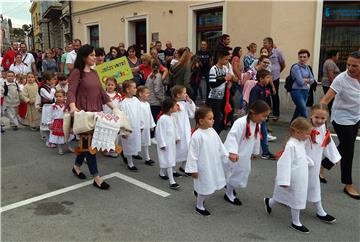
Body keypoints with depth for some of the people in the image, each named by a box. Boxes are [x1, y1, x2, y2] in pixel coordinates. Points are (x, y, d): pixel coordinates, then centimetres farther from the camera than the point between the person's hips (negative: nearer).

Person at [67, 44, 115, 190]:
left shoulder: (94, 73, 14)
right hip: (83, 112, -7)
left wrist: (113, 107, 10)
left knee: (87, 141, 16)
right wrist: (73, 107, -34)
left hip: (96, 112, 7)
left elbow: (101, 92, 15)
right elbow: (71, 92, -16)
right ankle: (96, 177, 2)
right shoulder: (77, 72, -7)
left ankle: (77, 166, 38)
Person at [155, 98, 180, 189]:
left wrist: (177, 137, 20)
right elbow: (160, 132, -21)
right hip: (165, 143, -9)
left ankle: (162, 173, 42)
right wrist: (162, 144, -18)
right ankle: (172, 182, -4)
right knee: (169, 161, -7)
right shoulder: (162, 119, -24)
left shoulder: (171, 117, 4)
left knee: (166, 160, 22)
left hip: (172, 142, 9)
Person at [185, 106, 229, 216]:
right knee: (205, 187, 8)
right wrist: (193, 169, -16)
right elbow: (193, 154, -19)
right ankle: (199, 206, 32)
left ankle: (197, 191, 49)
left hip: (214, 164, 7)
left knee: (210, 185, 21)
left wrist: (226, 155, 11)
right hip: (204, 166, -7)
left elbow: (220, 145, 12)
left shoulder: (212, 131, -2)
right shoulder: (197, 136, -24)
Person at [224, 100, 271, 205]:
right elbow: (232, 137, -37)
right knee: (233, 173, 8)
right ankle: (229, 195, 31)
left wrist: (254, 152, 24)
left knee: (244, 171, 21)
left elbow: (256, 139, 13)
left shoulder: (257, 124, -1)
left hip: (245, 155, 8)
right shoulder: (241, 122, -30)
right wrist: (232, 152, -47)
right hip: (235, 155, -8)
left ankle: (230, 185, 48)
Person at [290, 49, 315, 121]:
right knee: (304, 112, -9)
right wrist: (307, 81, 1)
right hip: (297, 91, -7)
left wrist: (305, 79, -8)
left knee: (299, 110, 15)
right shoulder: (296, 67, -11)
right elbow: (300, 82, -17)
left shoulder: (307, 67, 11)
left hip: (305, 91, 7)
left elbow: (312, 80, 8)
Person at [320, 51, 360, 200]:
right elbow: (326, 99, -31)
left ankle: (322, 165, 37)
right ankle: (348, 185, 16)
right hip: (342, 118, -6)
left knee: (344, 148, 16)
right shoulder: (341, 79, -25)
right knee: (348, 151, 0)